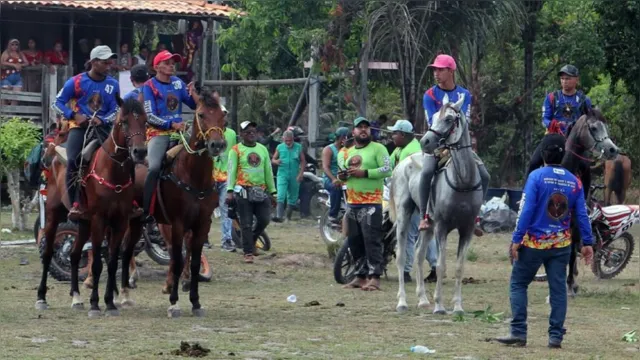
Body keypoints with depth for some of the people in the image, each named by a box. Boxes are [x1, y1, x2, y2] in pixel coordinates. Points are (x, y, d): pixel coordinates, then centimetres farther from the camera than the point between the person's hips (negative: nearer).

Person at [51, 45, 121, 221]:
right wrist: (74, 115, -15)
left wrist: (102, 120, -14)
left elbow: (115, 110, 7)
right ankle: (75, 204, -22)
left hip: (101, 127, 3)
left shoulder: (112, 84, 5)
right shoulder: (76, 82, -4)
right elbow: (58, 103, 1)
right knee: (73, 161, -25)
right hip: (79, 126, -3)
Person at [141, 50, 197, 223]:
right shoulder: (149, 86, -3)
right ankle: (145, 212, -24)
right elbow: (150, 116, -9)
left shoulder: (178, 83, 12)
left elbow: (195, 105, 14)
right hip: (158, 133, -6)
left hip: (179, 132, 6)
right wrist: (171, 124, -18)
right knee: (154, 168, -24)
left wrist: (193, 93, -7)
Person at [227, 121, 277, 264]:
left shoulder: (262, 149, 15)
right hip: (243, 191, -4)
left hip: (260, 191, 4)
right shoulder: (236, 150, 1)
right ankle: (248, 253, 1)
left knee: (264, 220, -2)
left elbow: (268, 171, 17)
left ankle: (251, 241, 24)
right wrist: (230, 190, -14)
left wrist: (272, 191, 14)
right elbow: (231, 170, -4)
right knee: (246, 224, -3)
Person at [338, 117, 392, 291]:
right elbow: (344, 170, 31)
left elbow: (387, 170, -12)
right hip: (352, 203, 8)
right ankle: (360, 276, 16)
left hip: (371, 203, -8)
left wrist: (365, 173, -20)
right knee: (354, 242, 9)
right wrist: (342, 176, 6)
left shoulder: (378, 148, -2)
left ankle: (374, 277, -13)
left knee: (372, 241, -12)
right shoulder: (348, 152, 20)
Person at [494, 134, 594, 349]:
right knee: (558, 289, 7)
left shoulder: (537, 176, -11)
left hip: (534, 243, -4)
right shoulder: (574, 182, 2)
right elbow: (582, 215, 2)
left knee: (518, 284, 8)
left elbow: (527, 210, -15)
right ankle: (556, 336, 6)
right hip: (561, 245, 4)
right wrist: (587, 242, 7)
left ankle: (519, 333, 1)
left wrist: (516, 239, -12)